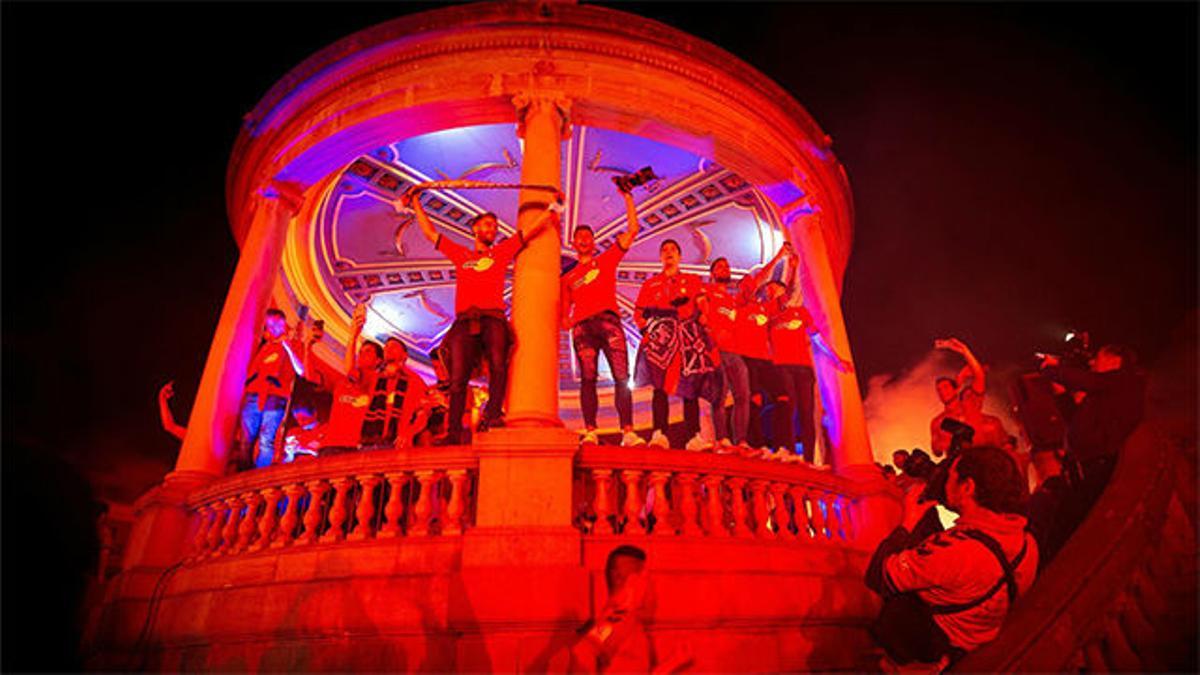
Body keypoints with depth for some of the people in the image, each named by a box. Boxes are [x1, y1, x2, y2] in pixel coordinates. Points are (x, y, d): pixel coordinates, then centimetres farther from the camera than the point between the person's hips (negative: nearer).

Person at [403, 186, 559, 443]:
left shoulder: (501, 251, 26)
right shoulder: (460, 254, 28)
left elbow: (533, 230, 28)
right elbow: (430, 232, 36)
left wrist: (553, 207, 30)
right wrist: (416, 203, 42)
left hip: (492, 318, -1)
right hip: (464, 322, 1)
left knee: (498, 365, -27)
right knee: (458, 378, -10)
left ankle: (492, 417, -32)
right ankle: (454, 432, -12)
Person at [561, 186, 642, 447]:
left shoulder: (606, 259, 22)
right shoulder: (568, 277, 26)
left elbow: (632, 231, 17)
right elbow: (566, 309, 23)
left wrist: (627, 198, 15)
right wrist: (565, 321, 0)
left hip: (608, 320, -1)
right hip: (582, 326, 1)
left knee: (622, 377, -11)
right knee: (588, 379, -8)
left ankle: (628, 432, -16)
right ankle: (590, 432, -11)